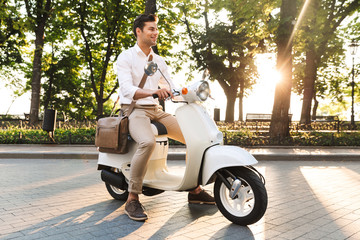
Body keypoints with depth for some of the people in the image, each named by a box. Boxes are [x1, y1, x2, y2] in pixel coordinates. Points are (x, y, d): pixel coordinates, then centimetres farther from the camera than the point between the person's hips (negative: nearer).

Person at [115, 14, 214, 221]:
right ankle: (132, 199, -24)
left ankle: (195, 190, 5)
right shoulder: (125, 58, -3)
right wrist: (153, 91, -38)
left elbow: (173, 87, 12)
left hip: (157, 111, 7)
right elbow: (127, 90, -20)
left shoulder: (159, 61, 17)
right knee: (148, 142, -38)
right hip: (135, 110, -6)